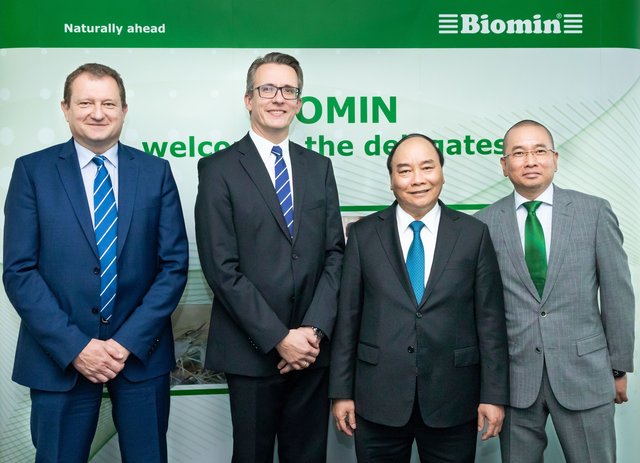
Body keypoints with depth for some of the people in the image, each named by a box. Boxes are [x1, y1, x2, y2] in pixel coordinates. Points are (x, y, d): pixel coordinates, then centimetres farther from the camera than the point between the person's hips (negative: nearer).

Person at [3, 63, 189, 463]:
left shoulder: (156, 171, 2)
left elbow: (174, 264, -1)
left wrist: (130, 341, -9)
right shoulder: (33, 171, -1)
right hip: (60, 358, -1)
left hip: (141, 352, 1)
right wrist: (74, 346, -12)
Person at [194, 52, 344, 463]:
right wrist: (278, 337, -13)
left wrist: (315, 328, -8)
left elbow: (335, 253, 5)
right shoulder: (219, 169, -4)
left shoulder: (319, 167, 10)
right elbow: (221, 267, -10)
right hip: (252, 351, -3)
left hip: (312, 348, 4)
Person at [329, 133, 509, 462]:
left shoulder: (474, 234, 2)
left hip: (452, 402, 0)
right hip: (378, 401, 0)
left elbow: (490, 320, 1)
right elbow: (347, 316, 2)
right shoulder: (363, 234, 2)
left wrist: (494, 395, -2)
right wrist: (341, 391, 1)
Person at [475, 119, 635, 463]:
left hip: (582, 373, 0)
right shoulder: (485, 223, 0)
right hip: (515, 376, 1)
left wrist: (619, 368, 4)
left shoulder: (595, 212, -1)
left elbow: (617, 293, 2)